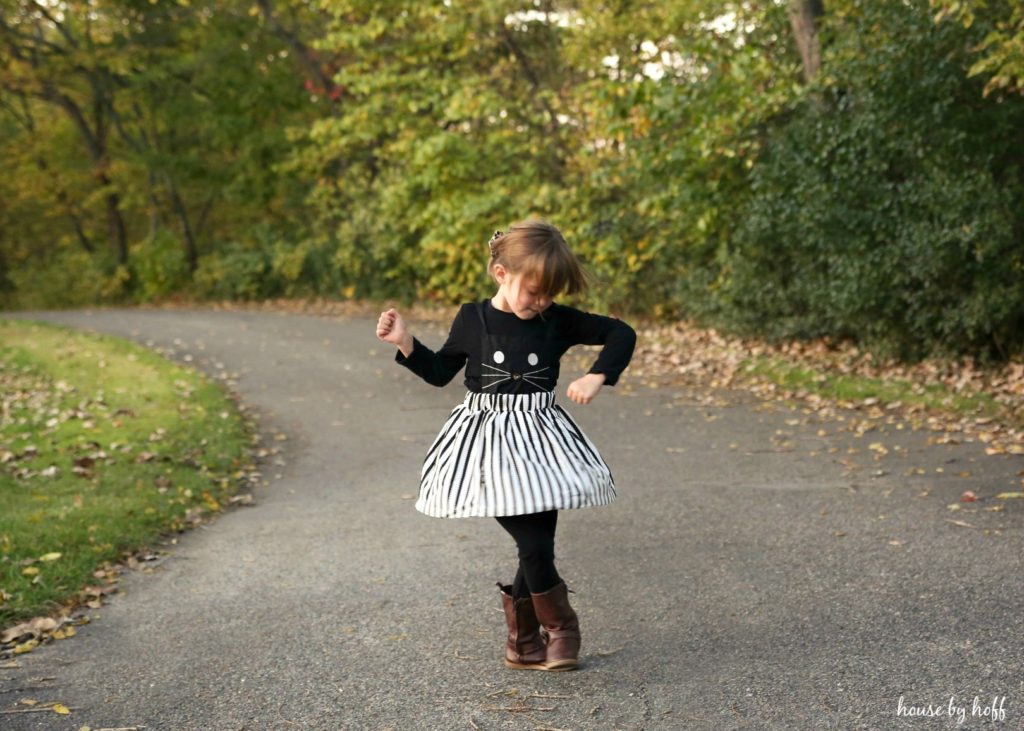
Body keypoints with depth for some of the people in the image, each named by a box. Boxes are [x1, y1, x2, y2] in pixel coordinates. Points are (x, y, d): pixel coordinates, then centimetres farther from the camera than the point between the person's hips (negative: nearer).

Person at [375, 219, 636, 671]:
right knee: (533, 545, -9)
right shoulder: (472, 320, -1)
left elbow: (622, 334, 5)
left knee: (537, 545, 3)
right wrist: (406, 344, -2)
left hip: (539, 440, 2)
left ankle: (522, 640, 23)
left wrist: (598, 376, -9)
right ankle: (560, 626, 15)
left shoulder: (558, 321, -1)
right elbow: (441, 371, 12)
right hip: (488, 442, -2)